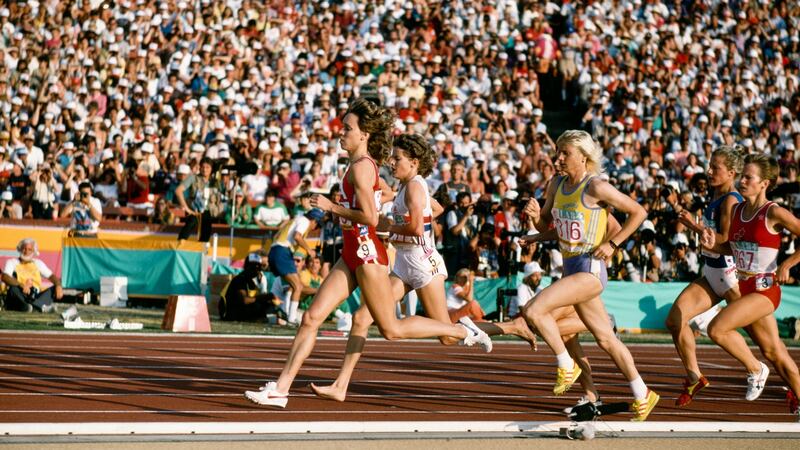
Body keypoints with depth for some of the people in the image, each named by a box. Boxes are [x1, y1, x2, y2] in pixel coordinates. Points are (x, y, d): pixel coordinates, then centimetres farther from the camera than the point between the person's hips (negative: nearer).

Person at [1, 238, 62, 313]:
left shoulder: (38, 263, 18)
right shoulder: (12, 262, 5)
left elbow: (52, 276, 10)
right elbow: (5, 277, -14)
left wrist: (58, 286, -15)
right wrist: (22, 285, -31)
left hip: (36, 297, 4)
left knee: (55, 289, -17)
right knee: (13, 288, -35)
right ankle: (42, 306, -40)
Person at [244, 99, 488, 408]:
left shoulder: (361, 166, -16)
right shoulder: (366, 164, 12)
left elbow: (370, 217, -23)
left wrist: (331, 207, -15)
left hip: (367, 253, -10)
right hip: (351, 255, 10)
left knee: (391, 329, 1)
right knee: (311, 318, 3)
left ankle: (463, 332, 14)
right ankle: (281, 388, 2)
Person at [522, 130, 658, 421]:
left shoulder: (596, 187, -13)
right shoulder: (557, 186, 8)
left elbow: (638, 212, -7)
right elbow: (545, 225, 18)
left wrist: (612, 243, -11)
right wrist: (535, 215, -5)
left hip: (590, 269, -8)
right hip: (571, 267, 8)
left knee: (534, 311, -22)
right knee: (605, 339, 13)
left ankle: (567, 366, -4)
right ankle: (643, 396, 23)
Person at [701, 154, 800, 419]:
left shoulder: (774, 214, -14)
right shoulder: (736, 211, 6)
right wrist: (712, 245, -2)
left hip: (764, 289, -7)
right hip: (744, 287, 7)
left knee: (717, 329, -21)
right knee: (773, 351, 13)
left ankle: (755, 370, 2)